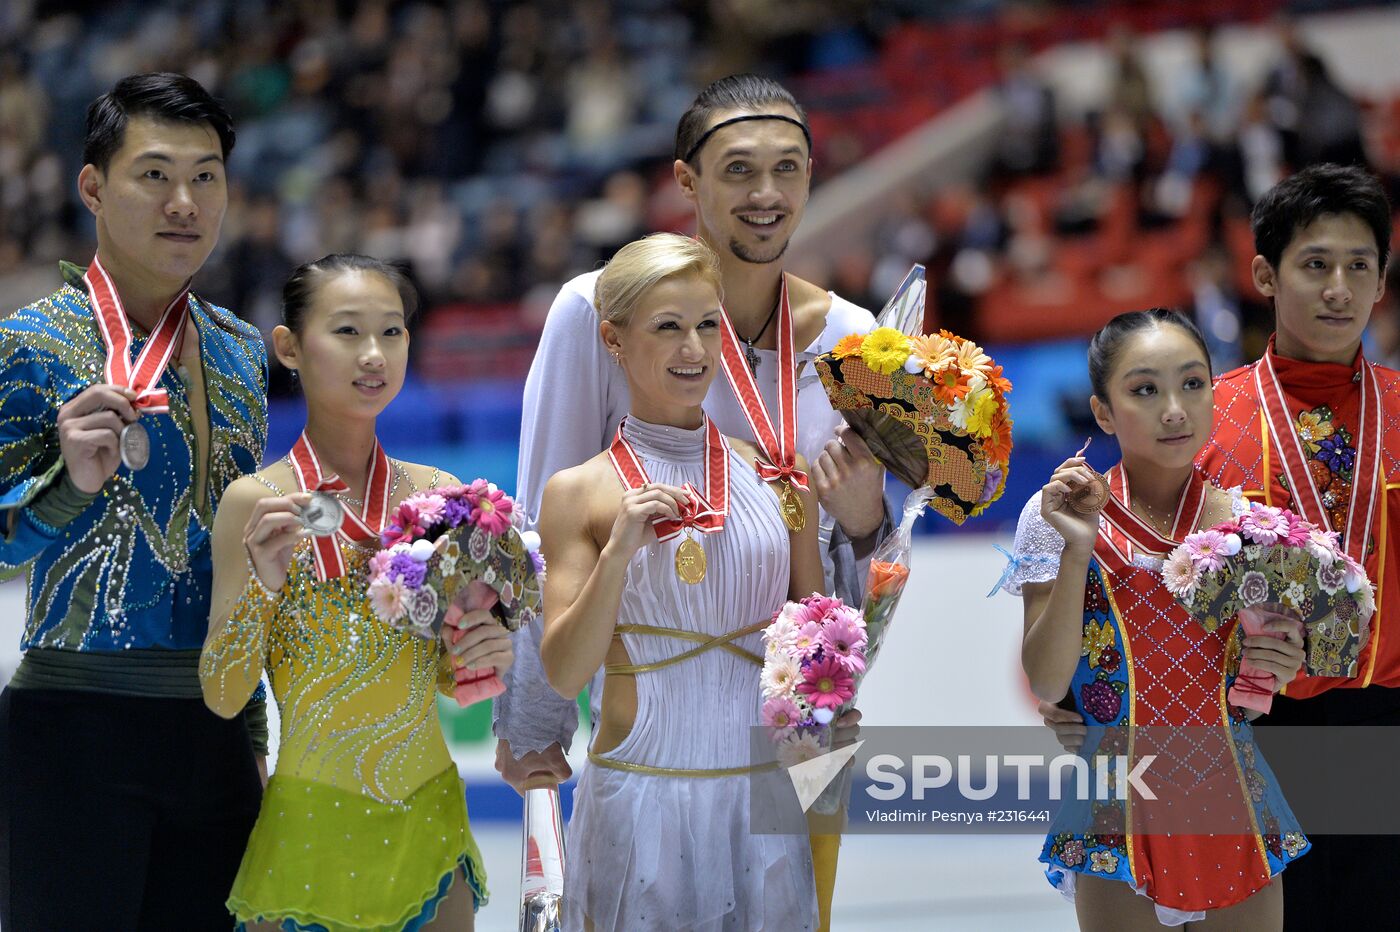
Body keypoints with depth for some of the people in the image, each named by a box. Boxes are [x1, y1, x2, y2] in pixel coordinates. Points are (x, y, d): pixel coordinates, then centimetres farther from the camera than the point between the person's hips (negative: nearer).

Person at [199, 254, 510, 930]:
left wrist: (482, 656, -8)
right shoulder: (257, 501, -8)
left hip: (431, 821, 3)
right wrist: (263, 580, -21)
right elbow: (224, 696, -8)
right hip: (314, 822, -3)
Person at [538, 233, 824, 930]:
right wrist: (619, 551, -19)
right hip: (644, 794, -2)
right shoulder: (579, 492, -2)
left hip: (767, 793, 3)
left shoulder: (774, 474, 6)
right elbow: (565, 674, -7)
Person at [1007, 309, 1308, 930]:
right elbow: (1047, 682, -11)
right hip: (1119, 804, -2)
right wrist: (1077, 551, -20)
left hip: (1231, 802, 3)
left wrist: (1276, 670, -11)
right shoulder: (1058, 517, -6)